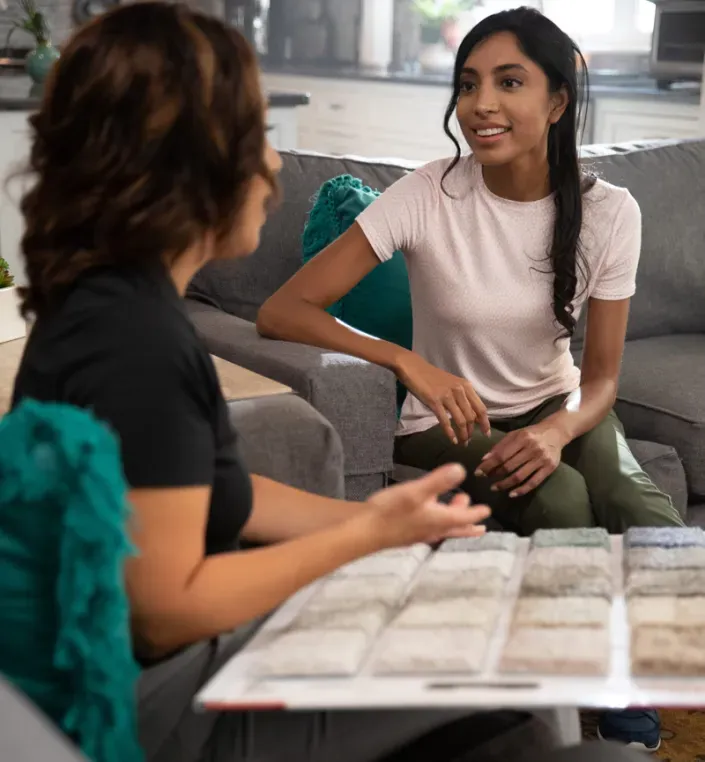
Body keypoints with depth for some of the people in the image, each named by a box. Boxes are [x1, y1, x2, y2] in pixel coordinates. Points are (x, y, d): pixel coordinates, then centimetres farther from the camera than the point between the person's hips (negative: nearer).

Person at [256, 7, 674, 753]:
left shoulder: (608, 211, -11)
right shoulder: (427, 195, -19)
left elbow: (601, 375, -5)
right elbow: (280, 311, -23)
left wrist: (559, 429, -28)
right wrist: (408, 362, -38)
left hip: (557, 411, 2)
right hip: (448, 423, -2)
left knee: (656, 540, -27)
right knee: (561, 501, -33)